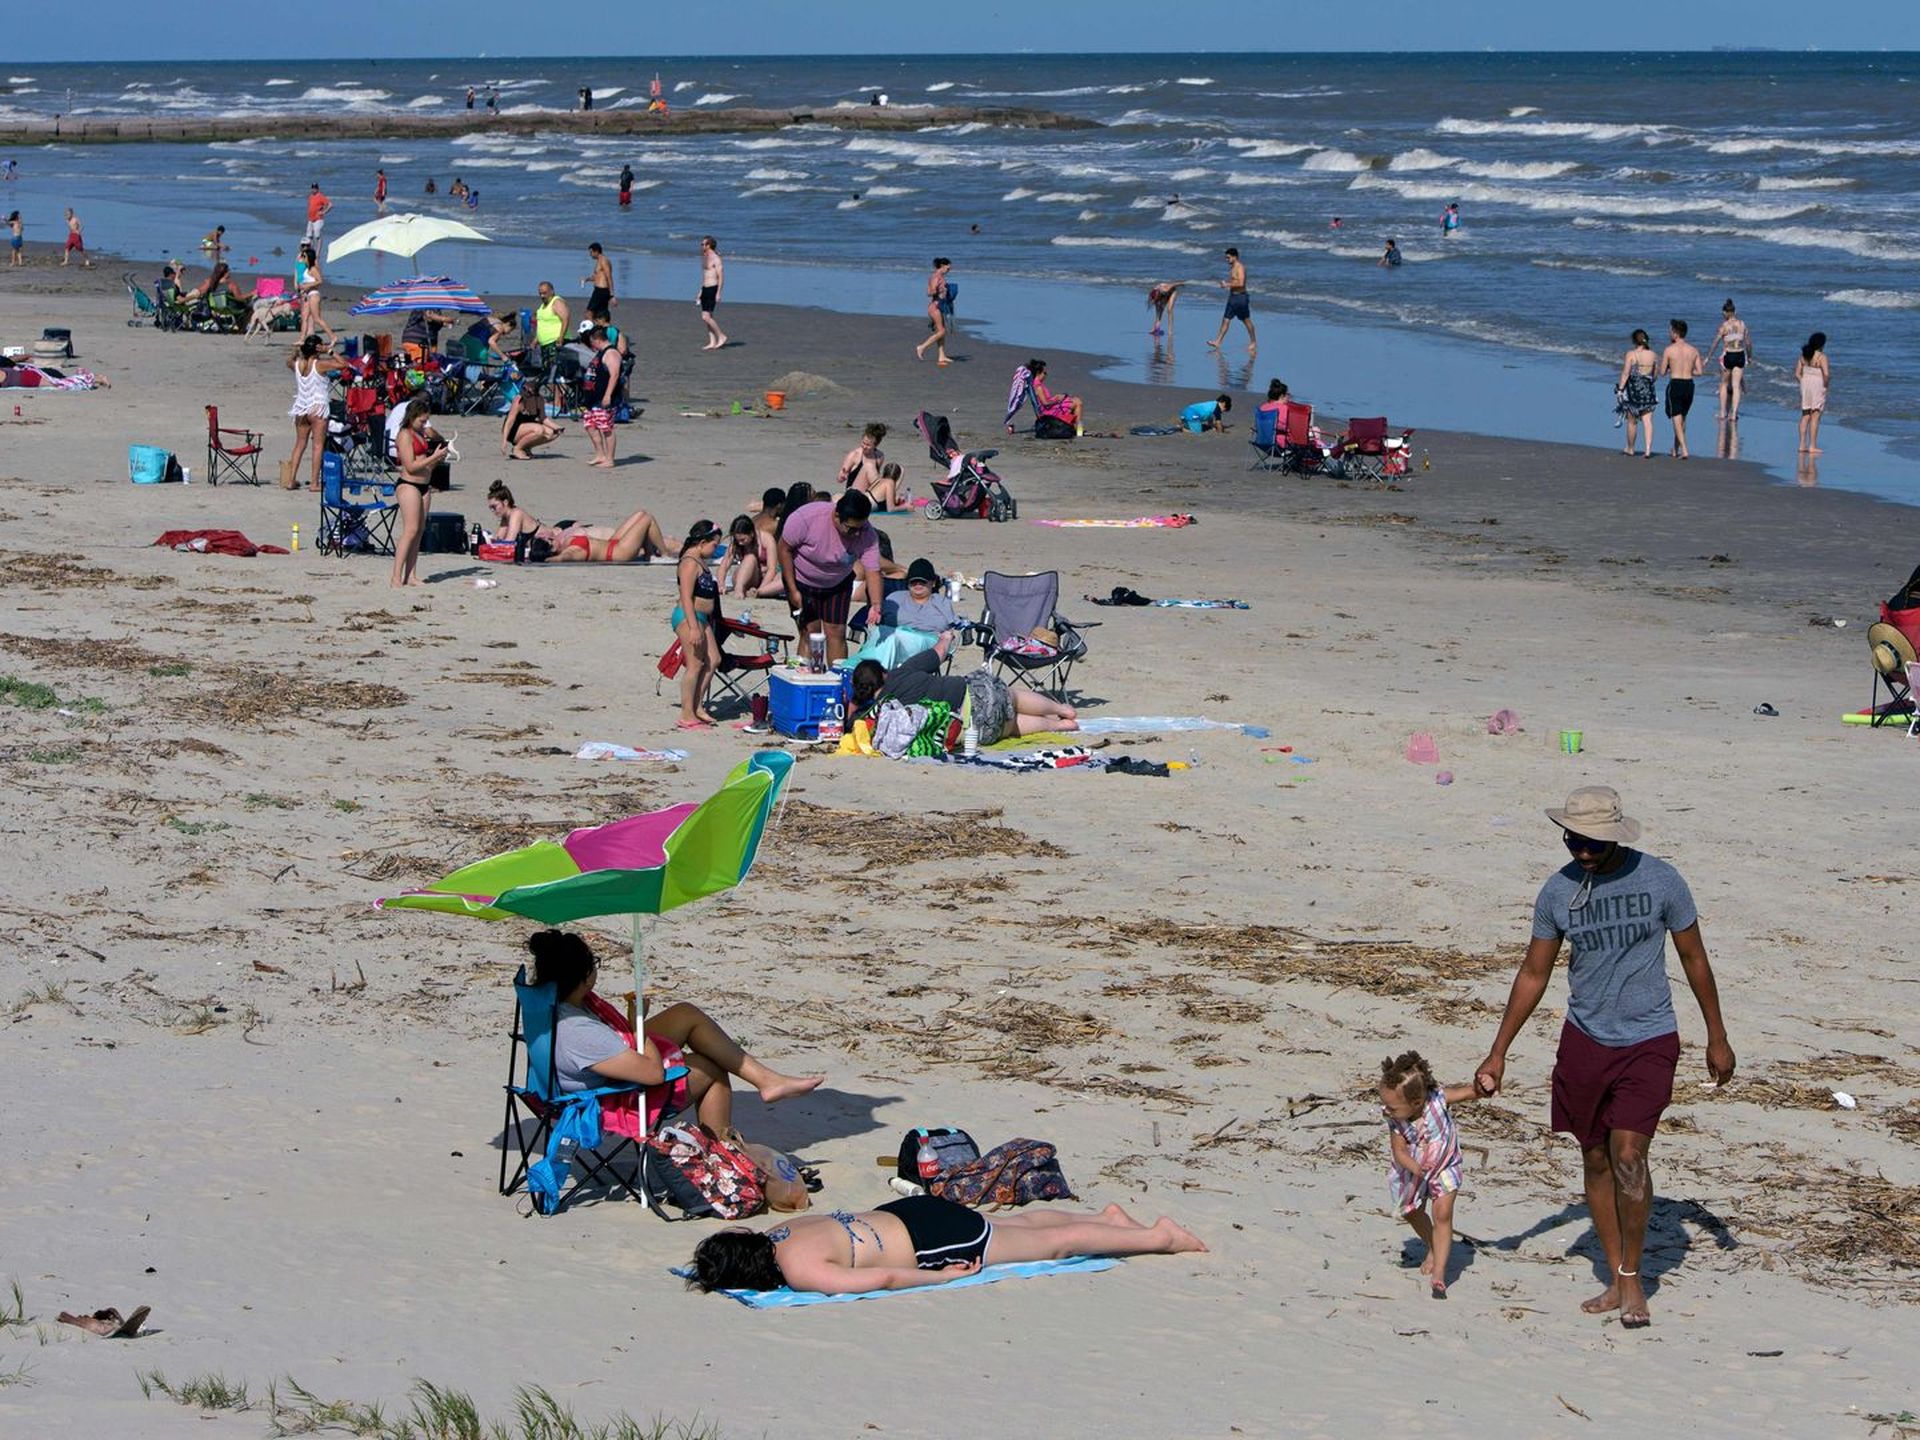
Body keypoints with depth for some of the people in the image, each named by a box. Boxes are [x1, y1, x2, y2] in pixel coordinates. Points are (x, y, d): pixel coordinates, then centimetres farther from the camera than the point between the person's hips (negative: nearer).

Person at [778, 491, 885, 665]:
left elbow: (873, 572, -27)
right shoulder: (806, 517, -33)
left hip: (837, 585, 2)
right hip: (802, 581, -2)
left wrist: (876, 605, -45)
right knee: (810, 633, -9)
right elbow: (784, 548, -20)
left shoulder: (867, 535, -26)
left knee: (836, 633, -3)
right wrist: (793, 590, -19)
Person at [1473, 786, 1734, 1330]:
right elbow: (1533, 973, 7)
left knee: (1628, 1156, -14)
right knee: (1596, 1159, 8)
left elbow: (1694, 958, 2)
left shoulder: (1659, 880, -10)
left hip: (1648, 1040, -3)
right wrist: (1497, 1054, 7)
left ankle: (1632, 1275, 4)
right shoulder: (1558, 891, -3)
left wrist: (1717, 1038, 5)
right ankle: (1616, 1281, 20)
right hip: (1585, 1040, 4)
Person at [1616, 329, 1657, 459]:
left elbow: (1625, 373, -12)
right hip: (1648, 390, 3)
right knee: (1648, 421, 1)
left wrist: (1620, 389, -8)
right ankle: (1648, 450, -10)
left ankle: (1630, 448, 26)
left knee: (1632, 421, 12)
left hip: (1633, 390, -3)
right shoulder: (1652, 354, 2)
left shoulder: (1631, 354, -9)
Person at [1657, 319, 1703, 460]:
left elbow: (1662, 372, -3)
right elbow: (1699, 372, 3)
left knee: (1677, 419, -1)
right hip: (1689, 384, 5)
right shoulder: (1694, 351, 4)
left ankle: (1684, 451, -13)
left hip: (1675, 384, -5)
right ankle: (1676, 449, 30)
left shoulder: (1669, 350, -8)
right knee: (1683, 418, 20)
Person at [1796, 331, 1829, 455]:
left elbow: (1797, 373, 5)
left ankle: (1802, 445, 14)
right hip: (1818, 387, -6)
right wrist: (1826, 384, -7)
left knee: (1805, 416, 14)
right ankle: (1812, 446, 1)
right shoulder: (1821, 357, -15)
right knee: (1815, 417, 0)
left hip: (1805, 385, 6)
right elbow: (1826, 374, -24)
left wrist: (1804, 383, 12)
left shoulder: (1804, 355, 4)